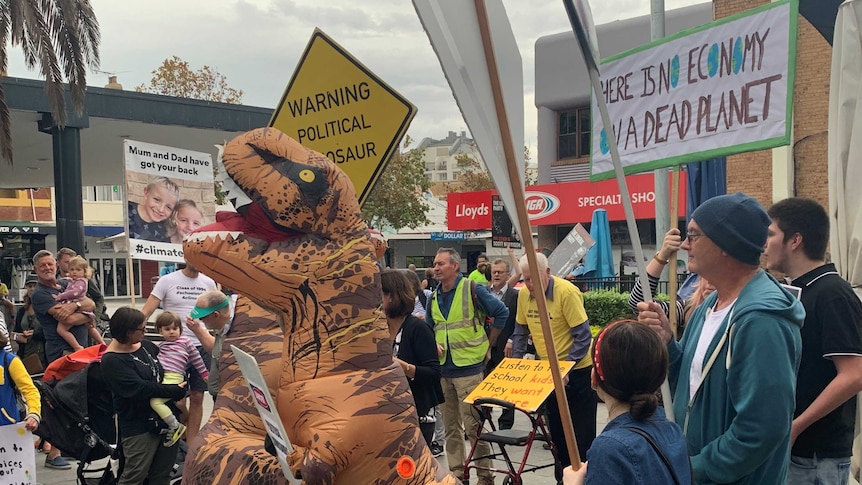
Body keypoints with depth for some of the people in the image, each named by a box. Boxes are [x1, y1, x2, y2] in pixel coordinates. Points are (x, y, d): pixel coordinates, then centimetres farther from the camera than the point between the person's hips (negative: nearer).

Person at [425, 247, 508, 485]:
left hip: (468, 367, -6)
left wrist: (487, 345, 0)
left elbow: (502, 313, -4)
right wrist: (433, 344, 1)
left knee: (473, 424, -5)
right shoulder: (434, 297, 11)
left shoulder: (472, 290, -7)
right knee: (450, 425, 11)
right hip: (442, 369, 6)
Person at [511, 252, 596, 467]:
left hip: (577, 369, -6)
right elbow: (520, 331, 9)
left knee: (582, 436, -1)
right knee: (557, 431, 14)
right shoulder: (524, 294, -3)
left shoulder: (566, 292, -21)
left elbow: (583, 337, -20)